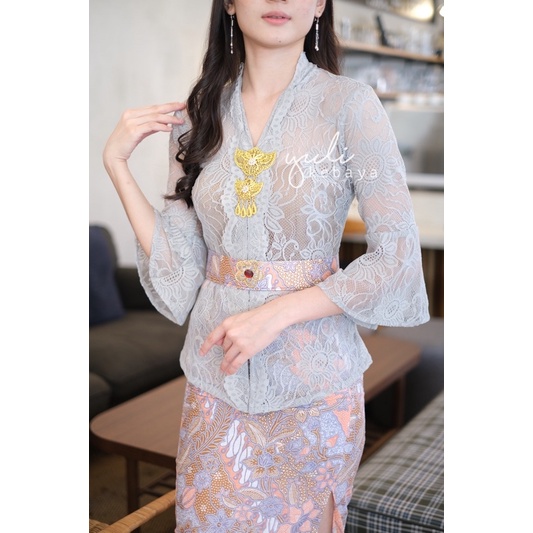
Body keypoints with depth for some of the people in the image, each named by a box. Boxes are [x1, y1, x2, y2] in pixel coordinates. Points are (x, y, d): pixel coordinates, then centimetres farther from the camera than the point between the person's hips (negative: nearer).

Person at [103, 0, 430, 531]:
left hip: (314, 376, -3)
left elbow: (399, 258, -11)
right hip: (215, 373, 3)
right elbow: (178, 271, -1)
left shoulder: (349, 104, -10)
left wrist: (278, 313, -18)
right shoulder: (198, 114, 1)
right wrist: (116, 163, -6)